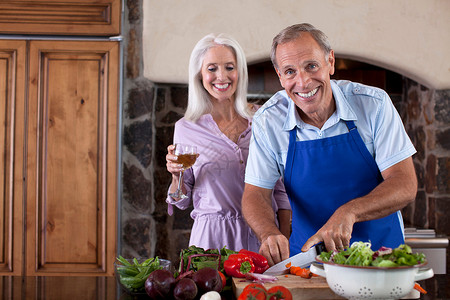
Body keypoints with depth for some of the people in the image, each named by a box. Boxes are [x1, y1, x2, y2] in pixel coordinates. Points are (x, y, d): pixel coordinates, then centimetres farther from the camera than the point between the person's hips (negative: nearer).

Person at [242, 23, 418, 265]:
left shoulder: (374, 104, -9)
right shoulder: (267, 120, -5)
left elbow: (405, 185, -12)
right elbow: (254, 194, -4)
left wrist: (348, 212, -29)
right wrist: (269, 233, -27)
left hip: (379, 250, -1)